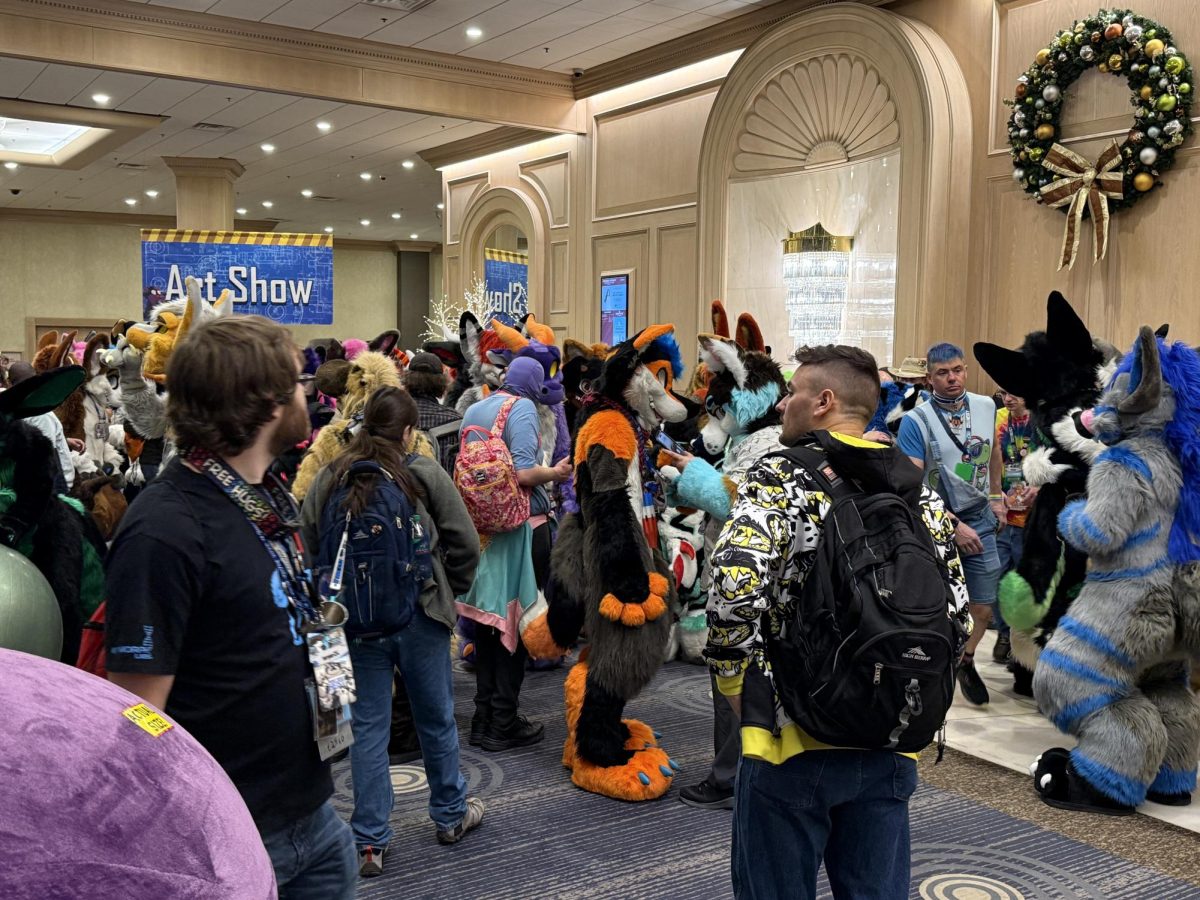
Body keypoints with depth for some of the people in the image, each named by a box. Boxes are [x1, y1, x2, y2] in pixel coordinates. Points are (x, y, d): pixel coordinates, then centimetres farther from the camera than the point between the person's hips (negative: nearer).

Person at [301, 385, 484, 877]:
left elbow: (309, 549, 2)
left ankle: (369, 841, 13)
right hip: (419, 615, -2)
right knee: (436, 717, 16)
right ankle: (450, 814, 34)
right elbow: (465, 545, -8)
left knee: (368, 726, 10)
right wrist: (448, 593, 8)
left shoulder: (327, 480, -1)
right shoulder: (425, 474, -9)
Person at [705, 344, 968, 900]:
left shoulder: (781, 478, -10)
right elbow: (956, 612, 10)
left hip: (794, 734, -5)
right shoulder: (918, 491, 8)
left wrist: (735, 680, -8)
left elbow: (735, 590, -23)